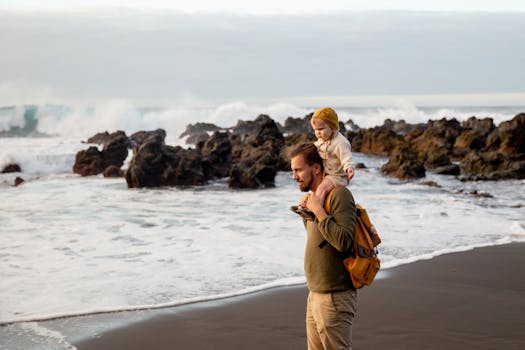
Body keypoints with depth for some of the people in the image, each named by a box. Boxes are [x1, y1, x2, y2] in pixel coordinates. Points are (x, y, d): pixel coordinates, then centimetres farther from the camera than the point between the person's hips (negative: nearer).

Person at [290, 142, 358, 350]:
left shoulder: (339, 195, -15)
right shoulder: (315, 196, 13)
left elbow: (343, 241, -25)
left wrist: (318, 210, -20)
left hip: (335, 297, -9)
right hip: (315, 294, 9)